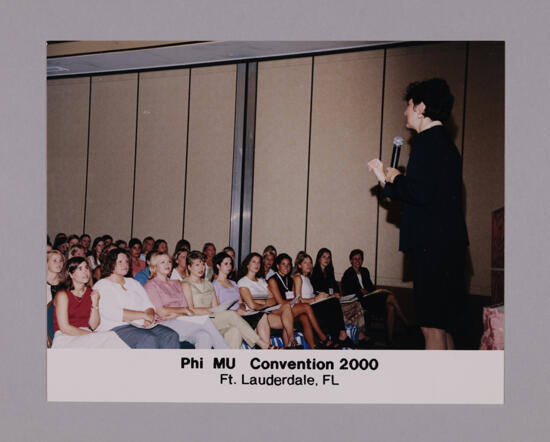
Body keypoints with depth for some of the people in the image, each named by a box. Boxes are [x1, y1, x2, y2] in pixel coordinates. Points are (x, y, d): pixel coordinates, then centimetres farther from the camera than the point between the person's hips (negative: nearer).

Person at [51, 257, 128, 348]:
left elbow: (93, 326, 6)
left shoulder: (91, 293, 11)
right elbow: (64, 328, -11)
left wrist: (95, 303, -7)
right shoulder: (63, 295, -4)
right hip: (66, 339, -5)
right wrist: (91, 334, -14)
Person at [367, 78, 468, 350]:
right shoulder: (444, 142, 20)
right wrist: (387, 179, 23)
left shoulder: (428, 141, -12)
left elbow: (420, 193, -23)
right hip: (448, 245, 10)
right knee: (444, 328, 17)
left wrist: (395, 179, -4)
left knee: (432, 326, -6)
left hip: (432, 245, -10)